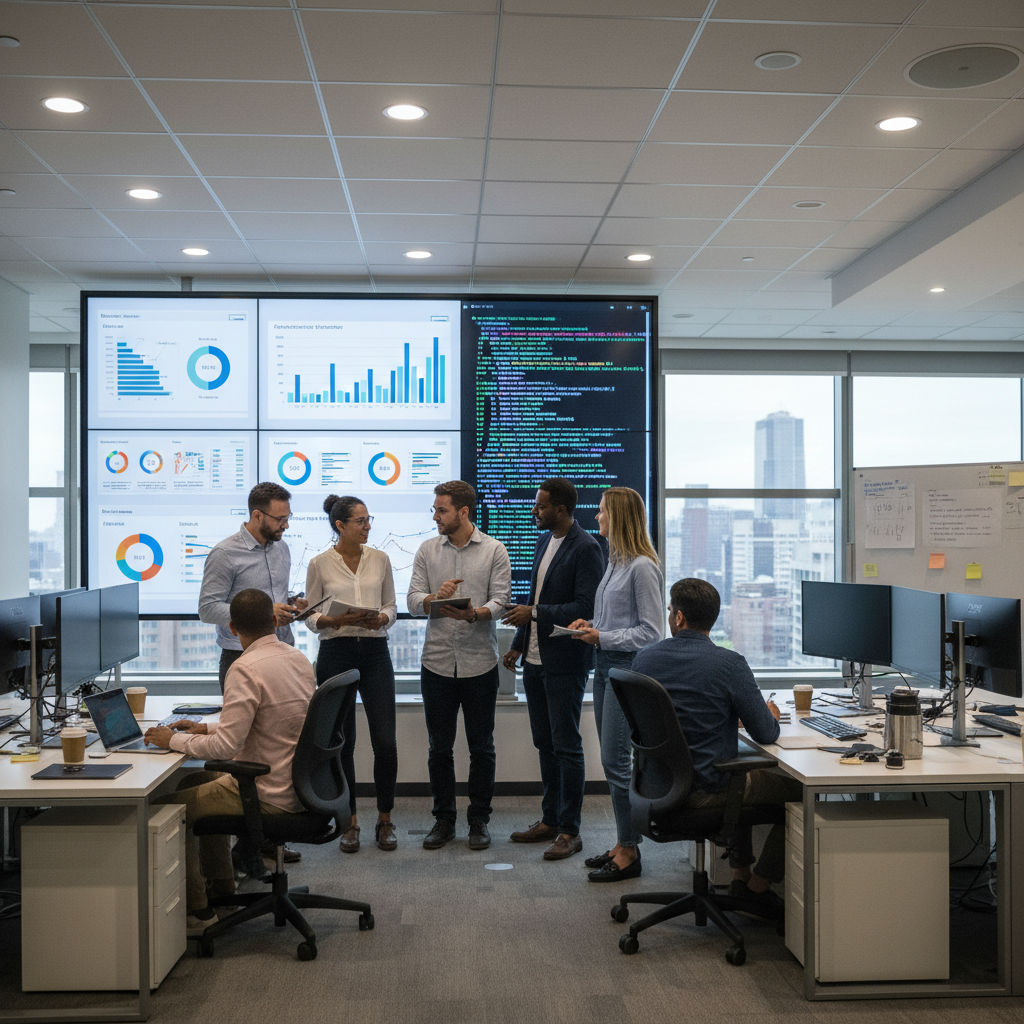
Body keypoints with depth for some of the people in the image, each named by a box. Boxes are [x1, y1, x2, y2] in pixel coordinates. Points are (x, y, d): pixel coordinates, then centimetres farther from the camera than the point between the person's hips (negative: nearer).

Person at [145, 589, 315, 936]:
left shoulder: (246, 668, -22)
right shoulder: (298, 658, 5)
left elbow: (226, 745, -25)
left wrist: (173, 740, -10)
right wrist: (208, 728, 15)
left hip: (269, 796, -9)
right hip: (296, 786, 9)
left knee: (169, 806, 6)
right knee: (199, 782, 27)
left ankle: (196, 910, 15)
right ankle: (222, 888, 35)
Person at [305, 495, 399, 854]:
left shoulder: (380, 559, 6)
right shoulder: (320, 564, 0)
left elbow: (392, 606, 11)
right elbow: (311, 617, 2)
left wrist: (380, 618, -11)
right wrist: (338, 619, -16)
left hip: (375, 652, 2)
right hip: (336, 653, -2)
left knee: (385, 742, -3)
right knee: (342, 742, 4)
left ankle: (385, 820, 14)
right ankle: (350, 822, 19)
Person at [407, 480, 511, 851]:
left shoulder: (494, 550, 1)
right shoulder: (427, 550, 8)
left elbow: (500, 601, -7)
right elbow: (413, 600, 2)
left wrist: (474, 613, -27)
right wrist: (435, 598, -20)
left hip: (479, 664, -2)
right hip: (437, 663, 2)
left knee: (481, 747, 6)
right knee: (440, 747, 9)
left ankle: (479, 820, 19)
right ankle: (443, 820, 21)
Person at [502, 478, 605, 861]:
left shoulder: (585, 548, -14)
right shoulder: (544, 541, 13)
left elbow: (586, 607, -20)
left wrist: (534, 614, -18)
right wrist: (518, 643, 19)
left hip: (564, 664, -9)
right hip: (535, 660, 9)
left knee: (566, 746, -2)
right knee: (545, 744, 15)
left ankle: (569, 831, 7)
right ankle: (550, 820, 26)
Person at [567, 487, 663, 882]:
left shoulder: (643, 567, -14)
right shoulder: (615, 562, 14)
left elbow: (650, 632, -15)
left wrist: (603, 637, -18)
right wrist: (591, 625, 7)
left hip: (628, 669, -9)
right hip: (605, 666, 9)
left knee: (615, 760, -7)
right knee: (612, 760, 13)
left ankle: (629, 852, 4)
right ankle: (624, 843, 22)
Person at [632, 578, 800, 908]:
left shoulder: (643, 659, -2)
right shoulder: (729, 663, -18)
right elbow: (766, 734, -12)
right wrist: (771, 715, 12)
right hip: (704, 791, -6)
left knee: (748, 772, 33)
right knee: (800, 790, 13)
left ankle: (740, 877, 34)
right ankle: (758, 886, 19)